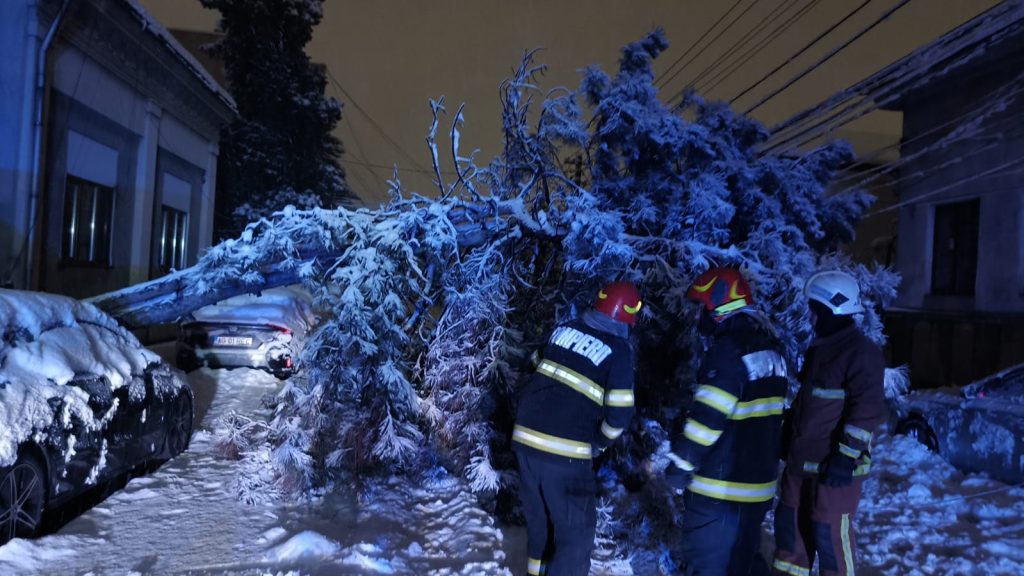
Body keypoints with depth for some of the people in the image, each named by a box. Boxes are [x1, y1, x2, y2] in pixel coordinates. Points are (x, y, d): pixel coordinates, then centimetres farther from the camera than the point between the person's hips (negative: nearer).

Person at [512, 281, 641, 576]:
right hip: (565, 452, -6)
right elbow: (619, 413, -11)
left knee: (538, 517, 25)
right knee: (575, 529, 9)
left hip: (525, 437, 6)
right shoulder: (619, 349, -9)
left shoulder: (564, 329, 6)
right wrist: (599, 444, 6)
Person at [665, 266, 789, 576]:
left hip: (720, 486, -9)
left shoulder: (729, 348, -19)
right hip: (759, 480, 9)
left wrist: (681, 464, -13)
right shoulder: (771, 347, 10)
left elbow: (708, 416, -22)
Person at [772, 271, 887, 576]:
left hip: (834, 465, -9)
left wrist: (846, 457, -24)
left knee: (829, 533, 0)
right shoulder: (819, 347, 13)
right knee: (789, 522, 18)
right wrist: (791, 444, 23)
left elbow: (868, 410, -21)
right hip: (802, 460, 9)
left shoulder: (861, 352, -15)